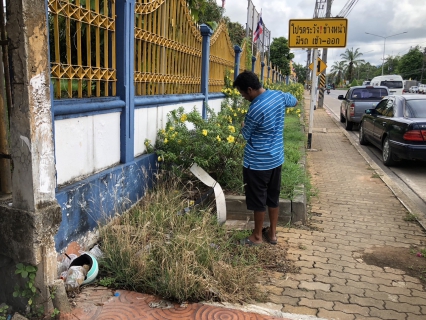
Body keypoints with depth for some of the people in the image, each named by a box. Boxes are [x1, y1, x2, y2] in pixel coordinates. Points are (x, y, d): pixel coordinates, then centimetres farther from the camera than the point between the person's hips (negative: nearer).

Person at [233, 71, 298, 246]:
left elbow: (246, 135, -9)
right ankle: (272, 233, 31)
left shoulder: (255, 110, -24)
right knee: (273, 197, 18)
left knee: (258, 200, 8)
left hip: (258, 162, -8)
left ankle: (257, 236, 23)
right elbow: (295, 101, 21)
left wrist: (243, 126, 14)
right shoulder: (279, 95, -2)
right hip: (276, 158, 8)